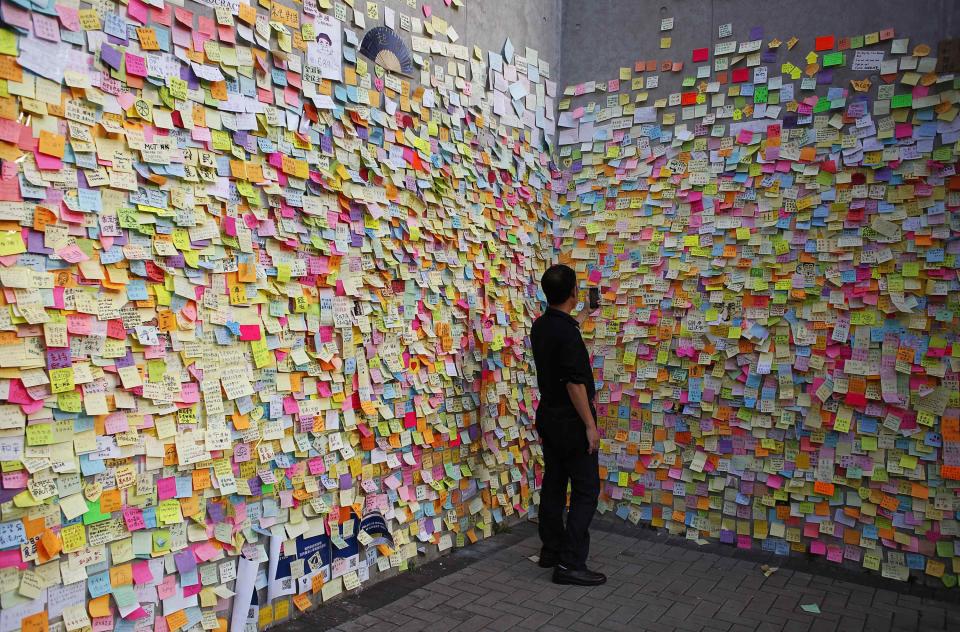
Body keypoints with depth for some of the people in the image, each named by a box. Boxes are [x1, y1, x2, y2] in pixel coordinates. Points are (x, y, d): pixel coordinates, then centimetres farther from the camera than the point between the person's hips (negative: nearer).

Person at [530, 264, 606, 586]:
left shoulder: (540, 326, 5)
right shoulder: (567, 332, -23)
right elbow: (574, 383, -24)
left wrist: (582, 316, 42)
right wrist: (590, 425, -18)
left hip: (548, 418, 9)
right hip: (570, 422, -9)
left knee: (553, 484, 16)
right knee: (586, 490, -2)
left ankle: (551, 550, 27)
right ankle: (570, 564, -1)